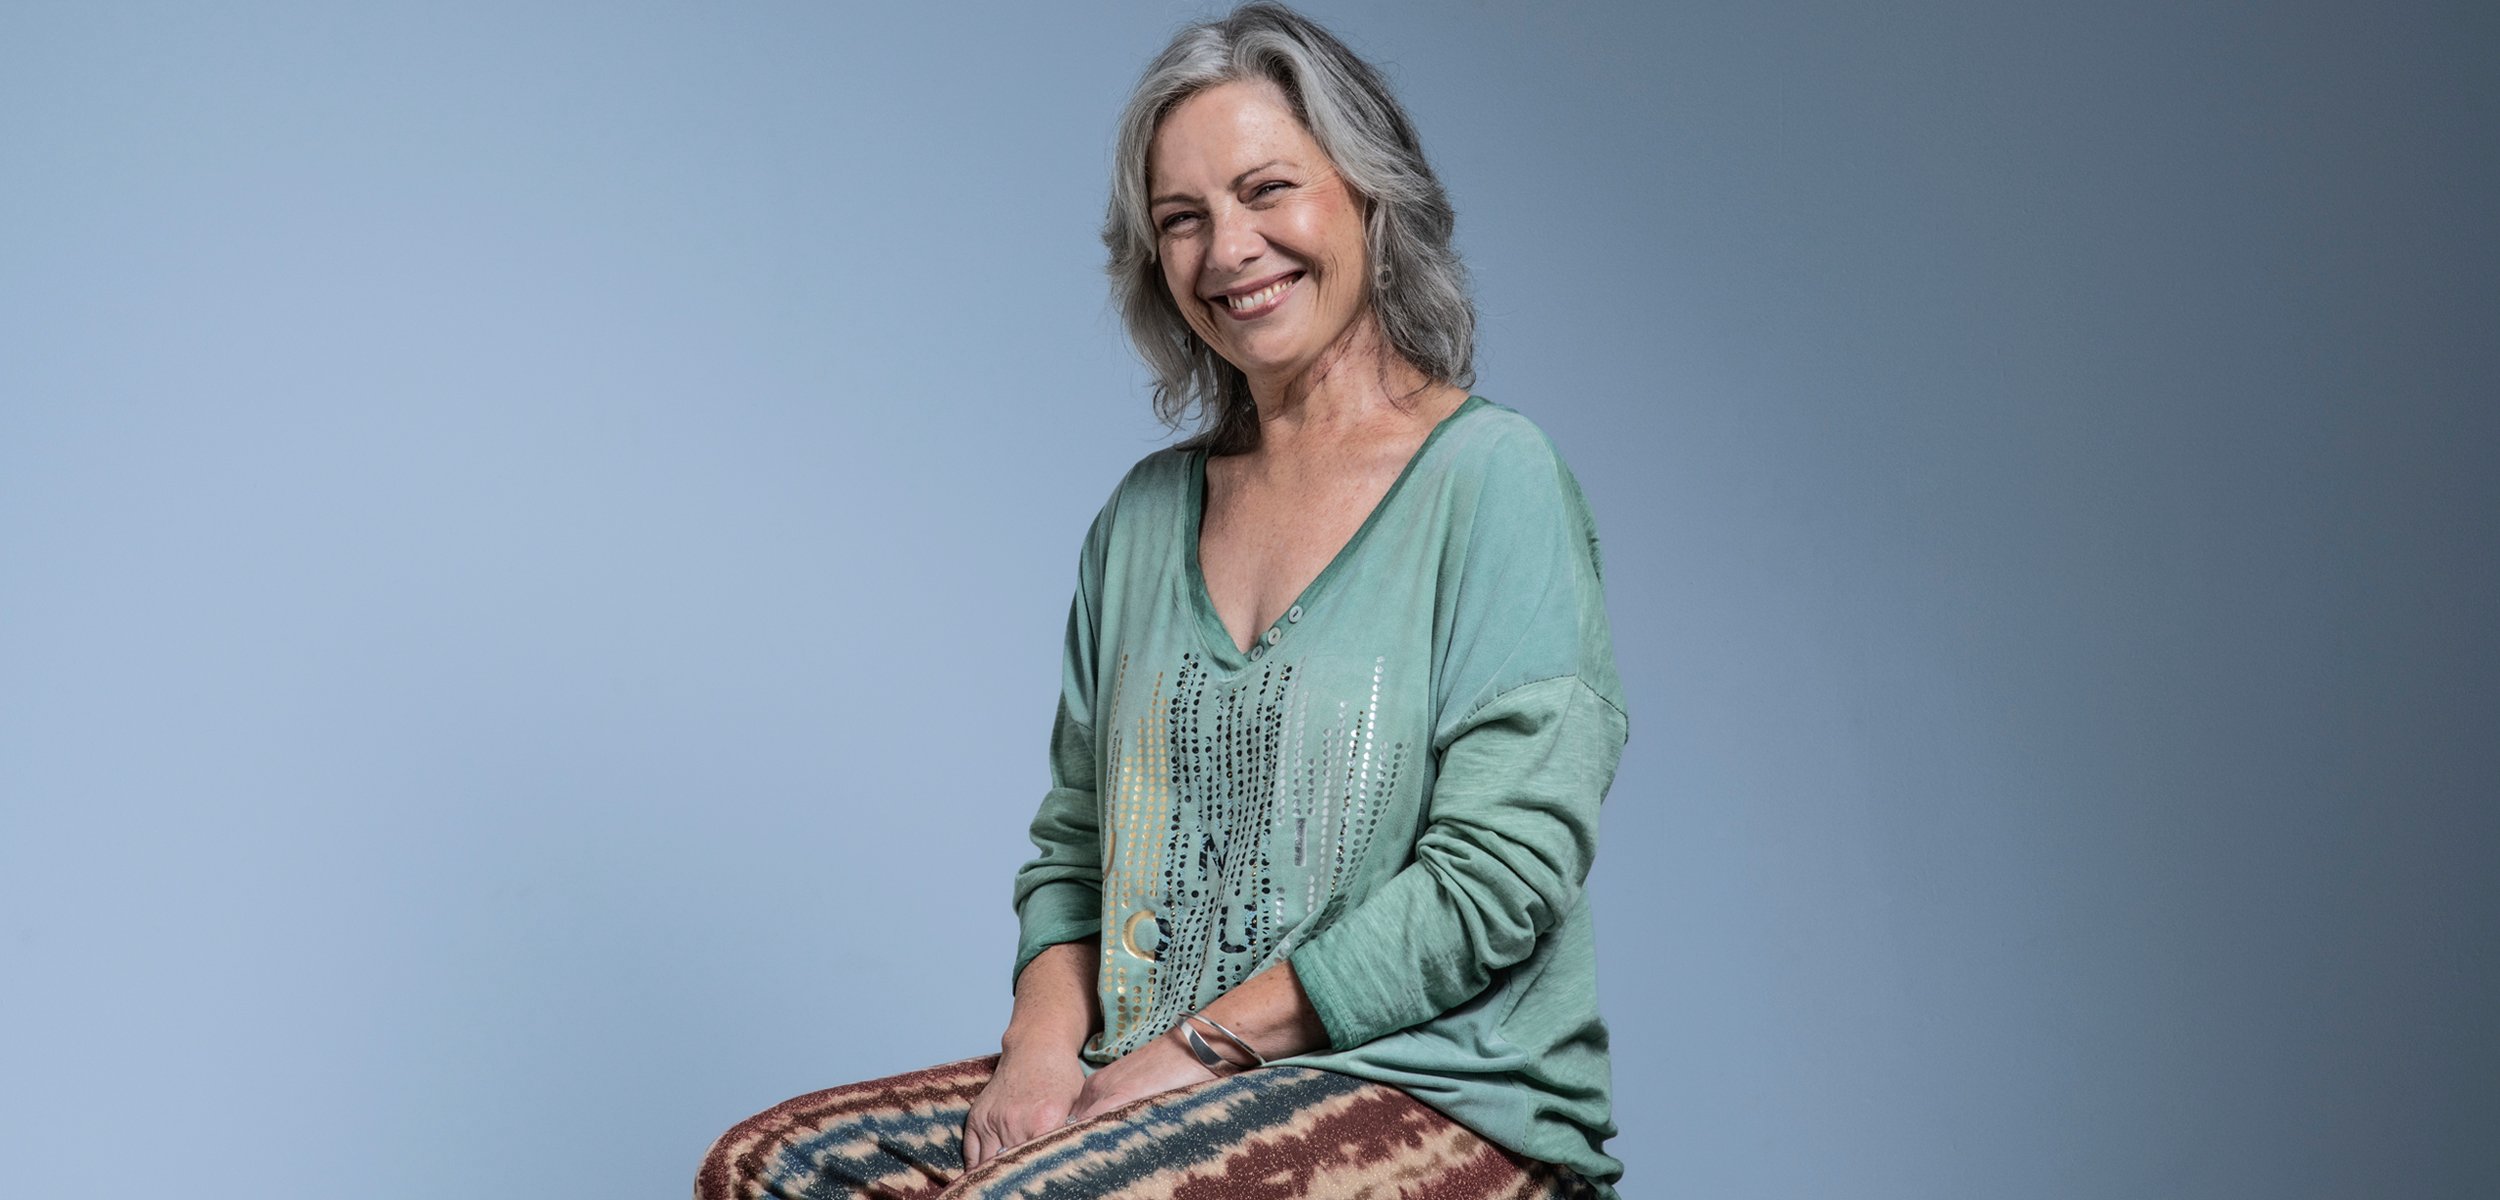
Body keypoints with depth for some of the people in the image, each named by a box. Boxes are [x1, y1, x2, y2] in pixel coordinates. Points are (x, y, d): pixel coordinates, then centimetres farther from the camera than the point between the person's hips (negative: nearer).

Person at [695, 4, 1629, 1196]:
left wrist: (1202, 1045, -12)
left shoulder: (1491, 479, -5)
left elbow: (1501, 872, -13)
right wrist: (1049, 1036, -3)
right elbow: (1071, 841, 18)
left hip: (1437, 1088, -6)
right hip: (1147, 1082, 6)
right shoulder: (1144, 515, 15)